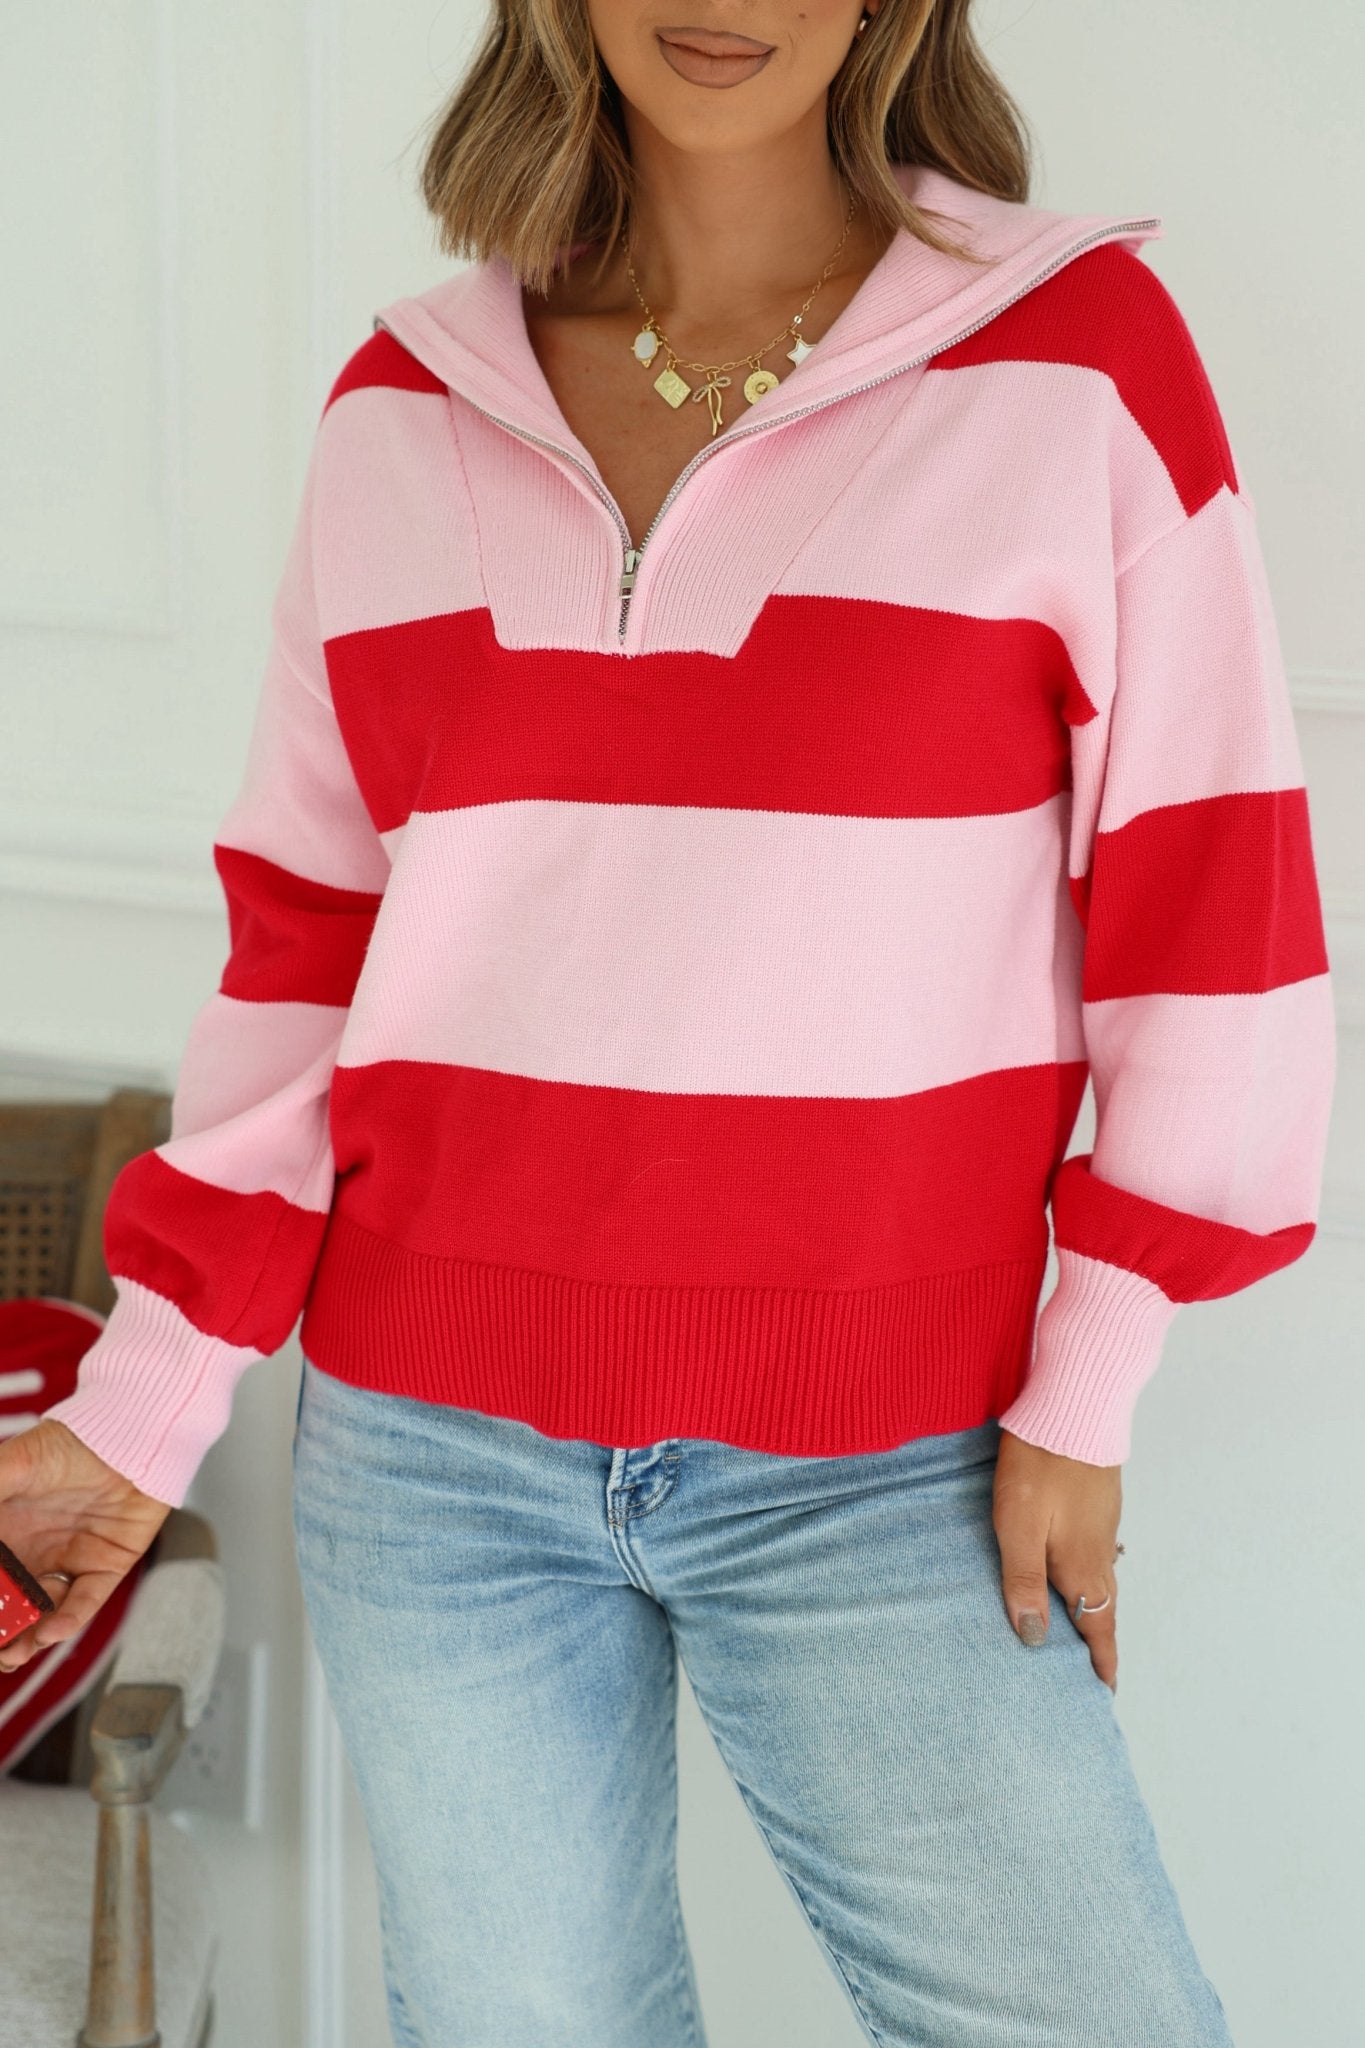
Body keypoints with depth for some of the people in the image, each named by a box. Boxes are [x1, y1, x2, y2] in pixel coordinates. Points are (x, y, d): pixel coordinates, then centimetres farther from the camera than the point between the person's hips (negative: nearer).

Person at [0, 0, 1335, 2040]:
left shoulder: (1075, 350, -4)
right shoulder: (406, 409, 5)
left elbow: (1206, 900, -4)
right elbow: (307, 930, 9)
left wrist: (1084, 1396, -6)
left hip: (875, 1478, -2)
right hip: (433, 1441, 3)